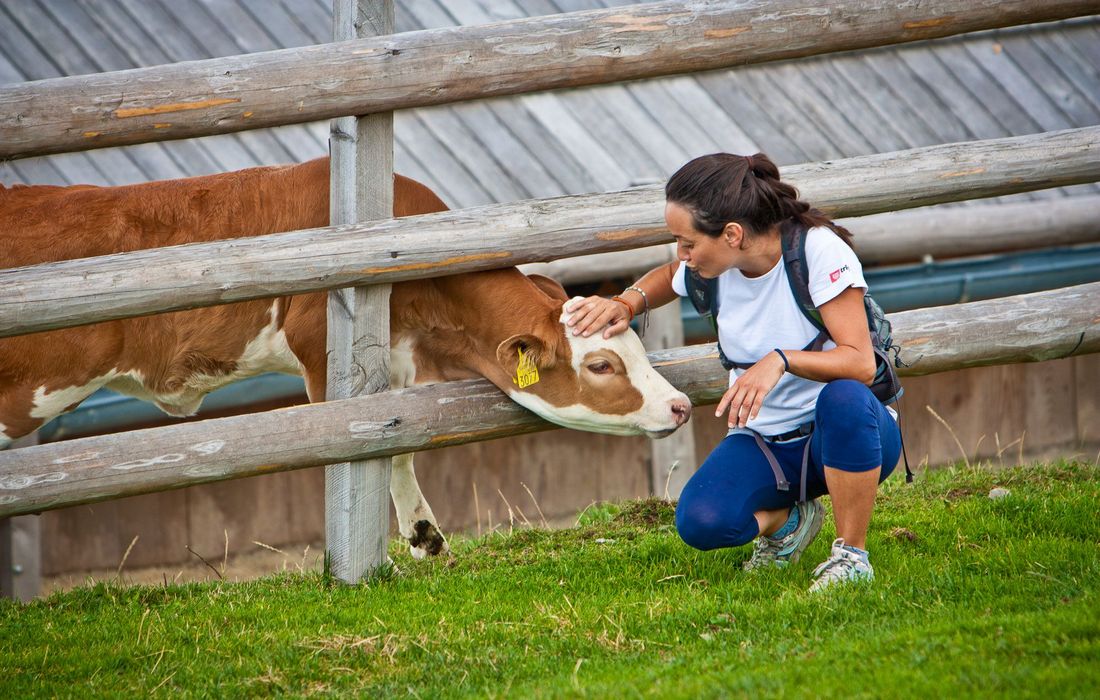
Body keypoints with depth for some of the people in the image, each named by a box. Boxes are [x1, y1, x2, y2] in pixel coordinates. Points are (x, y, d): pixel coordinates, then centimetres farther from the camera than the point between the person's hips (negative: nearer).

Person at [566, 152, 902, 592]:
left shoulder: (819, 251, -21)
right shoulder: (711, 268, -4)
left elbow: (861, 363, -29)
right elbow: (669, 278, 23)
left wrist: (780, 360, -44)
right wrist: (629, 303, 1)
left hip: (844, 438, -4)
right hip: (763, 443, 4)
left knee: (844, 398, -41)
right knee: (699, 522, -26)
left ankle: (851, 553, -19)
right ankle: (785, 519, 11)